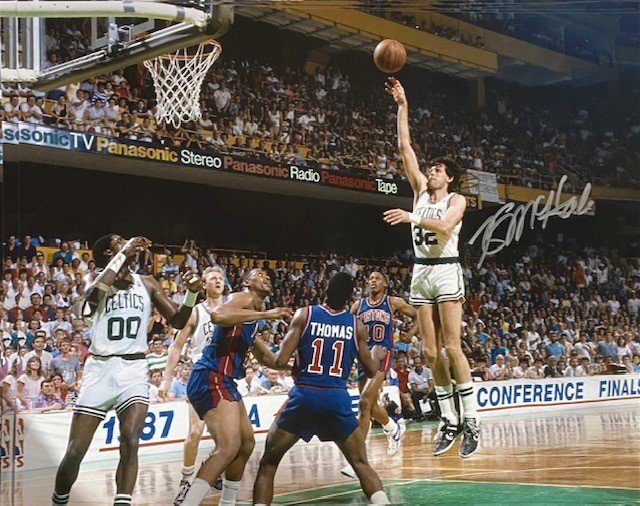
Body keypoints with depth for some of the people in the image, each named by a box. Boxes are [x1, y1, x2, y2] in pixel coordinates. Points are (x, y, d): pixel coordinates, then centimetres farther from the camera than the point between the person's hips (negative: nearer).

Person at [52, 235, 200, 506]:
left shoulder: (147, 283, 10)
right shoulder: (97, 279, 2)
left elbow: (178, 321, 8)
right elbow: (92, 294, -23)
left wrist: (192, 293, -11)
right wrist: (123, 255, -22)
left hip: (134, 370, 1)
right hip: (99, 368, -1)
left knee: (130, 442, -20)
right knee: (75, 452, 0)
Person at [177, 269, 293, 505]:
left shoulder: (252, 316, 24)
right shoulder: (243, 298, -5)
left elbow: (267, 358, 37)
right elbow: (218, 316, -29)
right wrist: (265, 314, -26)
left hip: (224, 381, 11)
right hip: (210, 379, -11)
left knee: (246, 443, 20)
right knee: (228, 447, -23)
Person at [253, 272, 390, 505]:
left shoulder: (304, 315, 1)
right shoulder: (357, 325, 7)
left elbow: (280, 361, -4)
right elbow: (371, 371, 16)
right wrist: (377, 354, 38)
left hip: (304, 396, -1)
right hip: (338, 399, 1)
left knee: (268, 462, 13)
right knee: (361, 464, 17)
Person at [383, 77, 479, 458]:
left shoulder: (457, 200, 0)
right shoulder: (422, 189, 14)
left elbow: (445, 226, -21)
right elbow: (405, 147, 10)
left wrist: (413, 218, -29)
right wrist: (402, 106, 7)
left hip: (446, 270, -6)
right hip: (421, 272, 6)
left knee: (452, 347, -12)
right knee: (431, 352, 3)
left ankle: (472, 422, -9)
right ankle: (450, 423, 9)